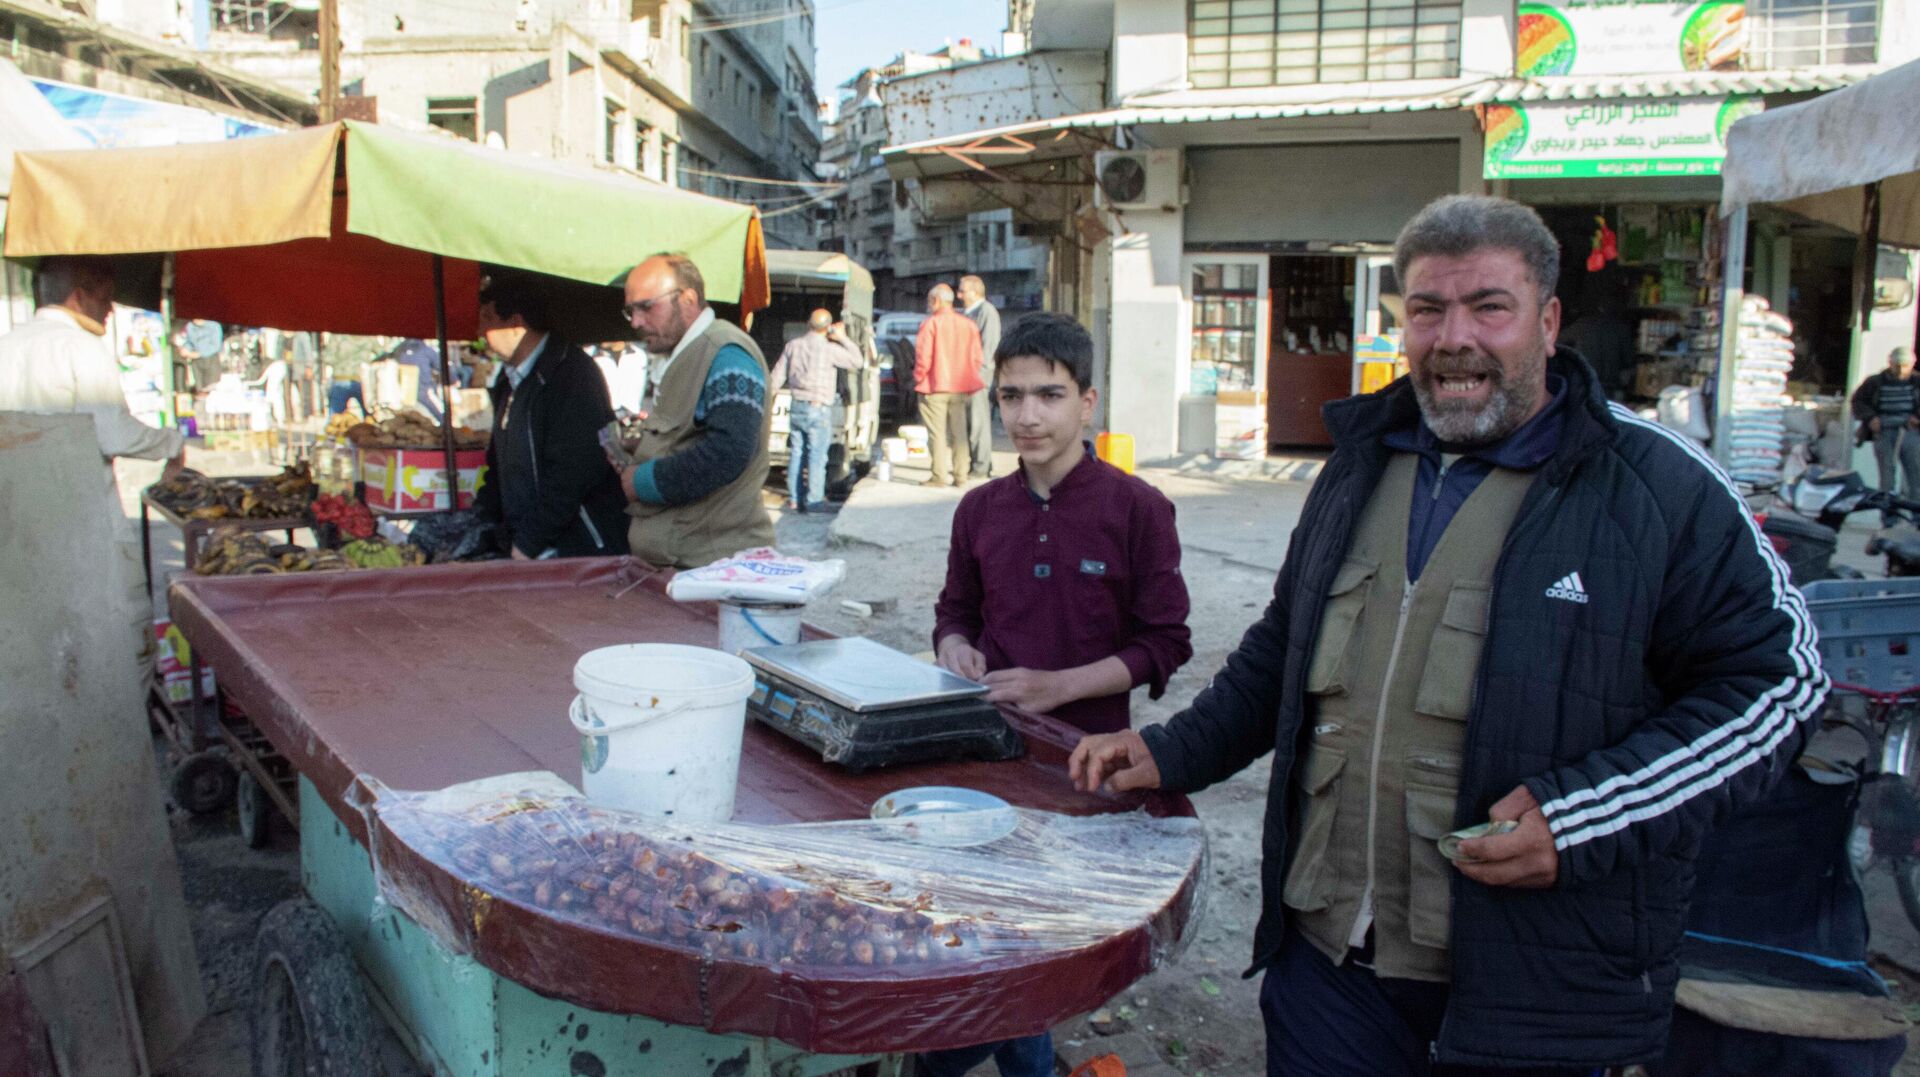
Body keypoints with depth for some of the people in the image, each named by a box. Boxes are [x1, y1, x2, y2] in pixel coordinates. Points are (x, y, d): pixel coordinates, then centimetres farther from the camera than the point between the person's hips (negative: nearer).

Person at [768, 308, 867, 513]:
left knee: (796, 453, 12)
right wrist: (843, 338, 2)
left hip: (796, 406, 5)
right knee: (817, 455, 0)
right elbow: (858, 362, -3)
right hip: (818, 408, -5)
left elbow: (776, 378, 7)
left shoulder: (793, 345, 3)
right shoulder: (830, 349, -12)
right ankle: (814, 499, 0)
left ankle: (794, 500, 16)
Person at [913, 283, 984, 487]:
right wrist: (965, 378, 14)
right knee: (959, 432, 9)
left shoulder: (931, 323, -9)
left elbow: (923, 356, -13)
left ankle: (939, 476, -4)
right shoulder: (968, 324, 8)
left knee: (937, 433, -1)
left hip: (935, 387, -5)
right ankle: (960, 476, 9)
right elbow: (976, 358, 6)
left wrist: (919, 378, 1)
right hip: (961, 388, 5)